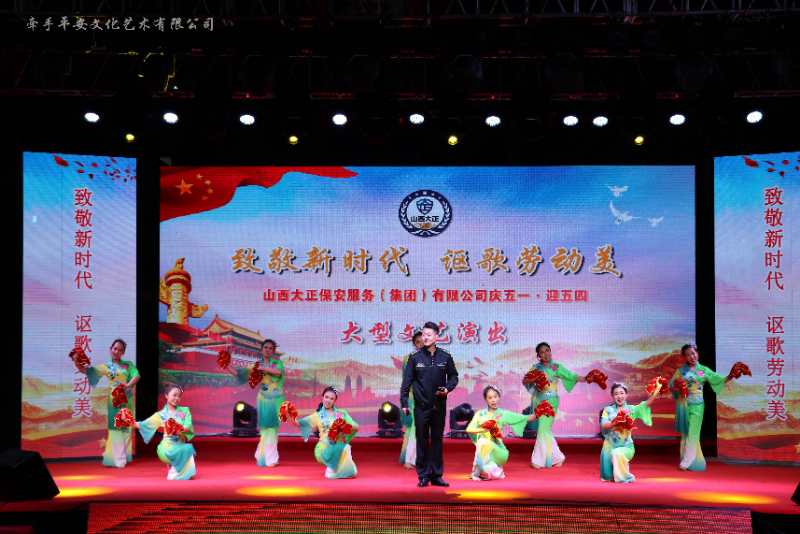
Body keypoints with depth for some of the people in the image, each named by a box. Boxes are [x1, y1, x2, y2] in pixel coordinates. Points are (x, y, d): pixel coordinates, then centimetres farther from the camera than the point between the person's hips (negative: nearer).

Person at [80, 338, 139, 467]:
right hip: (113, 400, -1)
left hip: (126, 401, 1)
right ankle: (114, 458, -3)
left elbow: (136, 375, -5)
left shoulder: (128, 364, 10)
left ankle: (123, 457, 10)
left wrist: (128, 385, -22)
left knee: (125, 428, 3)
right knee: (113, 428, -5)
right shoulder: (106, 366, 8)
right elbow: (88, 371, -1)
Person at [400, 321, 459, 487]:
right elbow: (407, 382, -1)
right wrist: (404, 403, -7)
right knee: (422, 441, 3)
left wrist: (447, 388, -8)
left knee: (437, 441, 8)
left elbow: (453, 377, 11)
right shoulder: (415, 358, -1)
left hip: (439, 406, 1)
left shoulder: (445, 357, 2)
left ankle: (436, 475, 15)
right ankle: (423, 476, 9)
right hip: (421, 406, -1)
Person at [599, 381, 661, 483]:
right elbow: (603, 425, -10)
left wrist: (657, 389, -19)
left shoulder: (631, 409, 2)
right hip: (610, 445, 1)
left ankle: (623, 476, -8)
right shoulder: (608, 410, 2)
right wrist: (614, 423, -27)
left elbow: (647, 403, -9)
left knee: (617, 453, -34)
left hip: (626, 446, -1)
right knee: (608, 477, -2)